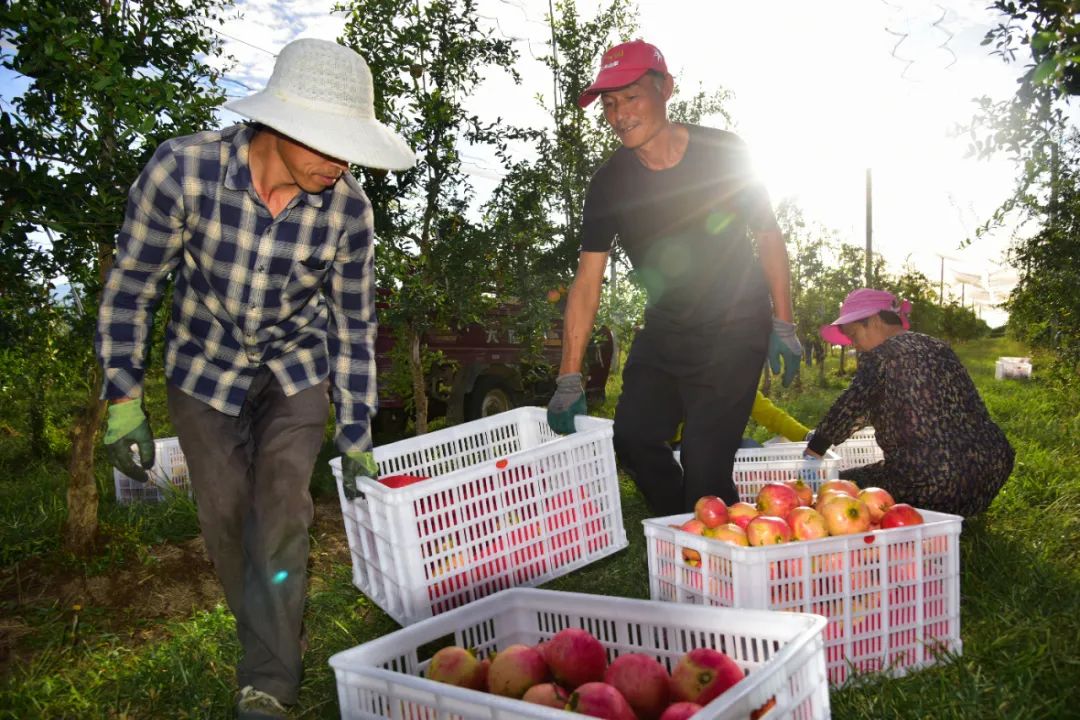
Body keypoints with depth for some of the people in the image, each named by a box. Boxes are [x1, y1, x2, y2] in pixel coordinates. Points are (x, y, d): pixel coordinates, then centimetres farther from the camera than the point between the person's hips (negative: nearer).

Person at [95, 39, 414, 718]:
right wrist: (123, 400, -11)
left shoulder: (348, 207, -21)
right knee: (226, 515, 4)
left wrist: (357, 436, -7)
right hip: (206, 365, 0)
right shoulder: (182, 168, -25)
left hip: (297, 369, 0)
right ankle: (273, 650, 27)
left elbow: (355, 323, -10)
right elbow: (132, 285, -12)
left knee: (283, 510, -10)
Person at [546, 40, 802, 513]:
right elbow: (587, 279, -9)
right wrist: (569, 377, -14)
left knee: (705, 461, -10)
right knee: (633, 437, -1)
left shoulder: (723, 154, -11)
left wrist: (782, 325, -2)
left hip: (734, 331, -3)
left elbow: (769, 236, 0)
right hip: (664, 329, 4)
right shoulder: (609, 184, -7)